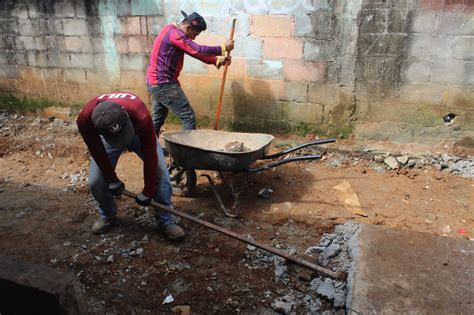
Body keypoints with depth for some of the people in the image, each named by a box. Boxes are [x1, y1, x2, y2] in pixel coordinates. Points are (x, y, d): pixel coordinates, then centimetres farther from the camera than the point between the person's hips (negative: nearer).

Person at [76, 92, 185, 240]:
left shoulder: (141, 117, -44)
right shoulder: (85, 118, -38)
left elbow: (150, 156, -32)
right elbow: (97, 153, -20)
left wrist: (147, 192, -22)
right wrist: (112, 180, -10)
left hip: (138, 133, -1)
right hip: (107, 138, 2)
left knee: (160, 172, -18)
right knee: (95, 182, -9)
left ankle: (166, 220, -2)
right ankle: (107, 215, 21)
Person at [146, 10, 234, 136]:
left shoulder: (172, 30, 14)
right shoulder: (175, 34, -19)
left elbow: (195, 52, 10)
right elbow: (198, 50, -25)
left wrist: (218, 60, 0)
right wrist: (223, 48, -16)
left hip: (155, 82, 11)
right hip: (164, 83, -11)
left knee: (158, 119, 19)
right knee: (188, 116, -6)